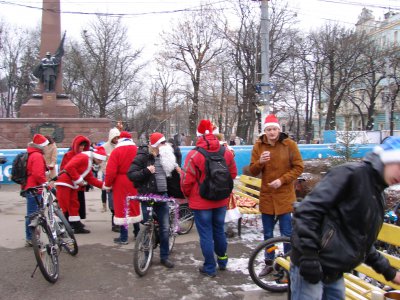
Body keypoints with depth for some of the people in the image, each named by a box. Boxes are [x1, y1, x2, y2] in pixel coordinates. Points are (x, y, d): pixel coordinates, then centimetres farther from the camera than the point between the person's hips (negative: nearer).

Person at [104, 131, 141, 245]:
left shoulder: (116, 151, -9)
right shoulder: (137, 150, 1)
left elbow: (111, 171, -13)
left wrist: (107, 184, 0)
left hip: (121, 183, -4)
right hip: (135, 182, 4)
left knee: (122, 208, 1)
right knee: (135, 206, 19)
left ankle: (123, 237, 3)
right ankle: (137, 232, 32)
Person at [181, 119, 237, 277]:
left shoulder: (194, 155, -18)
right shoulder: (226, 152, -4)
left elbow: (186, 180, -16)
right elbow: (233, 173, 6)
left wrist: (187, 194, 4)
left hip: (201, 202, -5)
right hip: (221, 200, 5)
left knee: (206, 234, 6)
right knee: (219, 230, 21)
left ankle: (210, 268, 15)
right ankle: (222, 261, 37)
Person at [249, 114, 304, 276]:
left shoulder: (289, 144, -6)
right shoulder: (258, 146, 1)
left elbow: (298, 167, -4)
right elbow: (253, 171, 3)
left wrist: (282, 180, -16)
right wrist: (260, 162, -19)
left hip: (284, 195, -3)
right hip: (266, 195, 3)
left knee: (286, 233, 3)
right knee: (268, 234, 14)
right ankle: (269, 263, 28)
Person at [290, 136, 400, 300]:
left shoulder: (376, 195, 15)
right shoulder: (350, 174, -14)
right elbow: (307, 210, -23)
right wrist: (308, 257, -24)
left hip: (335, 275, 9)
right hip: (311, 268, -9)